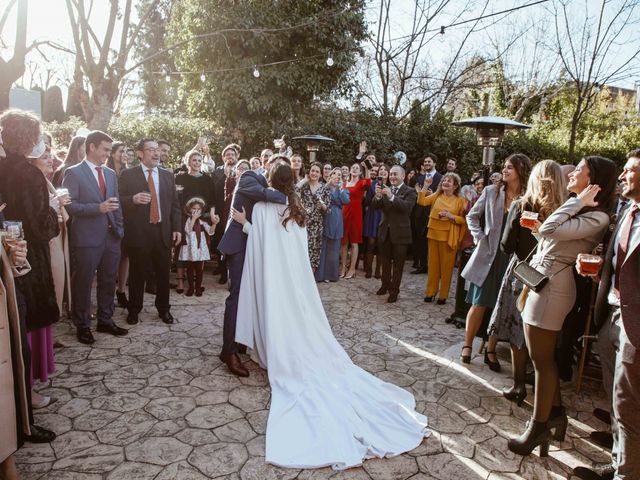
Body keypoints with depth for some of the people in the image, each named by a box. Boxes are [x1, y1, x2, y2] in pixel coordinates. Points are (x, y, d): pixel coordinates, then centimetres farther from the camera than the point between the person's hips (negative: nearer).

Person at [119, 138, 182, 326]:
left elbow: (175, 204, 11)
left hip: (163, 231, 3)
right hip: (138, 232, -3)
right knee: (137, 274, 7)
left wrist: (177, 228, 4)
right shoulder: (128, 175, 0)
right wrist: (133, 199, -22)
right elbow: (118, 201, -3)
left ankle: (164, 309, 24)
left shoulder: (168, 175, 11)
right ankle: (134, 310, 23)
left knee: (163, 273, 9)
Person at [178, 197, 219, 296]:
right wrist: (194, 218, -21)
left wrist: (214, 223, -27)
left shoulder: (202, 221, 5)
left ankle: (198, 288, 14)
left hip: (200, 248, 2)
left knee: (199, 269, 5)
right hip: (190, 248, -2)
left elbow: (210, 232, -8)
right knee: (190, 269, 5)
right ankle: (191, 288, 15)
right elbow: (188, 231, -19)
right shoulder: (188, 220, -2)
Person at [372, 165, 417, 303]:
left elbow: (407, 207, -24)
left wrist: (391, 196, -35)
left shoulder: (410, 191, -7)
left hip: (400, 233, -4)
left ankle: (394, 290, 15)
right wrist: (378, 195, -25)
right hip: (385, 231, 4)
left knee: (397, 264, 6)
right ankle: (385, 285, 32)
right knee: (385, 262, 17)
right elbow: (375, 206, -4)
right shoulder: (386, 189, 6)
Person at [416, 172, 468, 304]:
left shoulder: (460, 200, -2)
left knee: (446, 265, 4)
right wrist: (425, 187, -13)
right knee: (433, 264, 11)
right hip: (434, 234, 3)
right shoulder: (436, 196, 6)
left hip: (449, 237, -3)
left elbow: (464, 220, -4)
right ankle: (430, 291, 22)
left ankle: (443, 295, 15)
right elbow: (422, 202, -8)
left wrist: (451, 216, -18)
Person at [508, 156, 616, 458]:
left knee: (542, 358, 2)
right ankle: (555, 412, 33)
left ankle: (540, 426, 17)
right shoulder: (575, 211, 13)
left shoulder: (596, 217, -15)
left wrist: (578, 201, -16)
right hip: (539, 283, 9)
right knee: (542, 356, 18)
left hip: (552, 288, -9)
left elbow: (549, 229, -27)